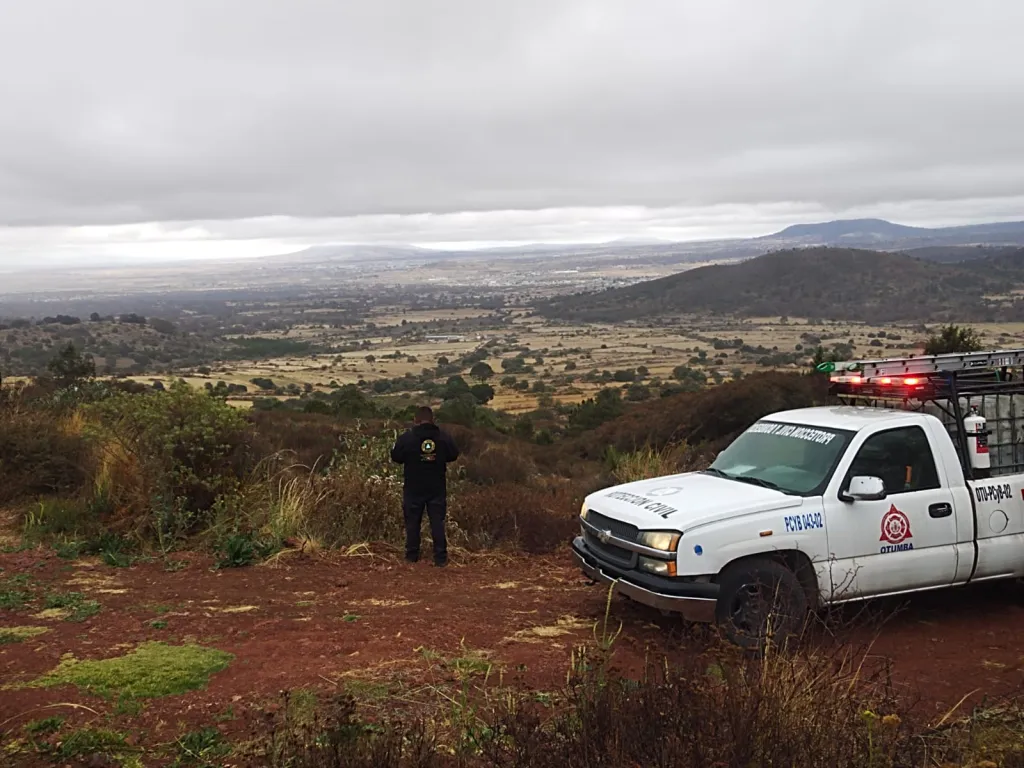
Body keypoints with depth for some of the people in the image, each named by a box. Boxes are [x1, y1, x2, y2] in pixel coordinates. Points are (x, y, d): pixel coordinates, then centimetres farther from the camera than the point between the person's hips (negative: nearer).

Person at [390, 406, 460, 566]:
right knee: (437, 522, 5)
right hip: (437, 489, 1)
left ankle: (412, 556, 17)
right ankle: (441, 558, 3)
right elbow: (454, 455, 7)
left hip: (413, 489, -1)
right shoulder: (444, 438, -6)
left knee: (413, 522, 12)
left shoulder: (406, 438, -11)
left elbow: (395, 457, -1)